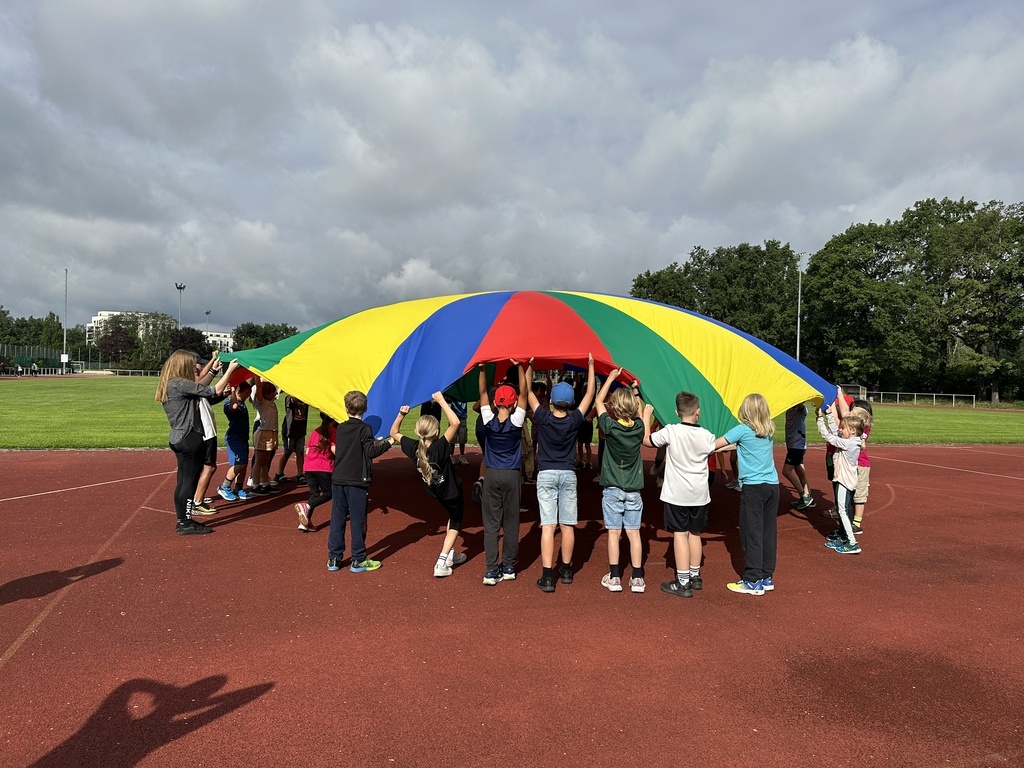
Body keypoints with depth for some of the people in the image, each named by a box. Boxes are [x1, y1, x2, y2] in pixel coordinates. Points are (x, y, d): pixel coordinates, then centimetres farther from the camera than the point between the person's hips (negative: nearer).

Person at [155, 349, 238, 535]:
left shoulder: (170, 384, 10)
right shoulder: (180, 384, -18)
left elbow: (199, 387, 20)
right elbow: (215, 391, -18)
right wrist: (230, 370, -11)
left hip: (179, 438, 10)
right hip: (189, 439, -10)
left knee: (183, 482, 15)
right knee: (190, 482, -2)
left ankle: (182, 521, 23)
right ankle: (186, 524, 5)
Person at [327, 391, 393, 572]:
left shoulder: (340, 428, 8)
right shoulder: (364, 429, -9)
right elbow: (371, 452, -16)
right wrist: (388, 443, -2)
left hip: (338, 480, 5)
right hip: (357, 481, -5)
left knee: (337, 519, 10)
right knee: (358, 520, 3)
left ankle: (333, 559, 16)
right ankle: (358, 561, 9)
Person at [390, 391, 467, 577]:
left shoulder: (414, 448, -19)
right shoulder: (440, 448, -34)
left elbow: (394, 433, -3)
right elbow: (455, 422, -43)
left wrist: (401, 414, -16)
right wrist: (441, 401, -38)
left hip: (436, 491, 6)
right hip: (451, 490, -6)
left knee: (453, 517, 30)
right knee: (456, 523, 12)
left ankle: (450, 554, 34)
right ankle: (441, 563, 1)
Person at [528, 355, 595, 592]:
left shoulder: (543, 418, -9)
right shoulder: (575, 420, -5)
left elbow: (527, 391, 2)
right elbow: (589, 394, 7)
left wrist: (530, 366, 9)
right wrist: (591, 367, 14)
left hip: (546, 475, -2)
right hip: (568, 475, 2)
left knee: (548, 525, -5)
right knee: (567, 525, 10)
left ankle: (547, 577, -9)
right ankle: (566, 571, 24)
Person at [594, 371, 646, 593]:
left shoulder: (610, 426, -12)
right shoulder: (639, 428, -5)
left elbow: (599, 400, 3)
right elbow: (640, 410, 20)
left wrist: (611, 378, 9)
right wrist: (635, 391, 19)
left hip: (612, 488, -2)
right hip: (633, 489, 2)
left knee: (613, 532, 4)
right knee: (633, 533, 6)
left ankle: (614, 577, 8)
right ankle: (637, 578, 9)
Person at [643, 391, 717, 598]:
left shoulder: (670, 431, -15)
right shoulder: (706, 436, -5)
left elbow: (646, 440, -1)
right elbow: (715, 447, 17)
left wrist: (646, 415, 12)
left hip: (676, 494, -4)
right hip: (699, 494, 4)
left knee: (680, 534, 0)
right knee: (695, 533, 17)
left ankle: (683, 583, 0)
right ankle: (695, 576, 29)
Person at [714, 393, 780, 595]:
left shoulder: (742, 430, -8)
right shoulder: (769, 431, 9)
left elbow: (715, 444, -1)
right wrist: (729, 446, 24)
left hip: (753, 487, -6)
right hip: (772, 485, 6)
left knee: (752, 533, -1)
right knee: (768, 531, 10)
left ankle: (753, 581, 1)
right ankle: (767, 577, 17)